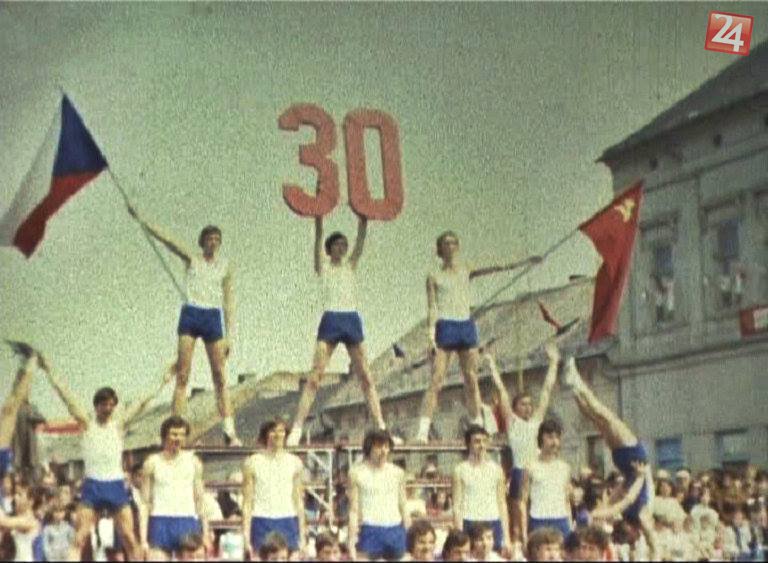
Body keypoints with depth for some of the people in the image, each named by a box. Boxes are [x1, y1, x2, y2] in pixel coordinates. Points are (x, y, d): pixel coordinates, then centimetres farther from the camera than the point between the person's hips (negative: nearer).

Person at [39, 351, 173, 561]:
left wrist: (163, 382, -4)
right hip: (92, 486, -1)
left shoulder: (120, 424, 5)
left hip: (116, 486, 1)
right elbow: (66, 396, -2)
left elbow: (142, 403, 0)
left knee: (129, 539, 0)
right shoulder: (87, 423, 3)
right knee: (79, 539, -7)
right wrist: (49, 372, -7)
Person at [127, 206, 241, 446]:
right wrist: (140, 220, -11)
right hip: (190, 315, 0)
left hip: (213, 318, 0)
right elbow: (166, 239, -1)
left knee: (220, 377, -1)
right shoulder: (191, 259, 8)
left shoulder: (226, 266, 9)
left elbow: (229, 302, 9)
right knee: (182, 374, -3)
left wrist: (230, 336, 5)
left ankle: (229, 431, -1)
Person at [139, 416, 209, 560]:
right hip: (160, 523, -1)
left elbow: (199, 501, 12)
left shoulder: (193, 461, 9)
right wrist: (143, 538, -3)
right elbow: (145, 503, 4)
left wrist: (205, 533, 7)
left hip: (188, 523, 1)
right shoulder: (153, 462, 5)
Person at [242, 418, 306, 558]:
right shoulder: (253, 462, 3)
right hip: (261, 522, -1)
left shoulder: (294, 462, 8)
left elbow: (299, 500, 10)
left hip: (288, 522, 2)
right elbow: (247, 502, 3)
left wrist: (302, 534, 6)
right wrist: (246, 536, -3)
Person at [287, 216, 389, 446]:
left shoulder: (351, 266, 15)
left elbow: (360, 242, 5)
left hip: (352, 320, 4)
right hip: (330, 321, -4)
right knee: (314, 377, -8)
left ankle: (381, 426, 8)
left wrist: (364, 221, -6)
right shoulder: (323, 266, 7)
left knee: (366, 377, 4)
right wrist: (318, 221, -17)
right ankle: (296, 430, -10)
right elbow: (318, 241, -6)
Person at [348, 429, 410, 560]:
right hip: (370, 531, -3)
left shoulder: (397, 473, 8)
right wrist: (352, 537, -6)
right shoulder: (357, 472, 0)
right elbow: (354, 509, 0)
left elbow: (403, 507, 13)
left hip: (395, 531, 3)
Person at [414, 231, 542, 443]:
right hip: (445, 328, -4)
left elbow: (496, 269, 6)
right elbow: (432, 308, 0)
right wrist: (431, 337, -9)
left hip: (466, 326, 4)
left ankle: (478, 427, 6)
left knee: (471, 380, 2)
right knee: (436, 381, -10)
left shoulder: (466, 271, 13)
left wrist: (525, 262, -2)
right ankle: (422, 431, -13)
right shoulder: (434, 277, 5)